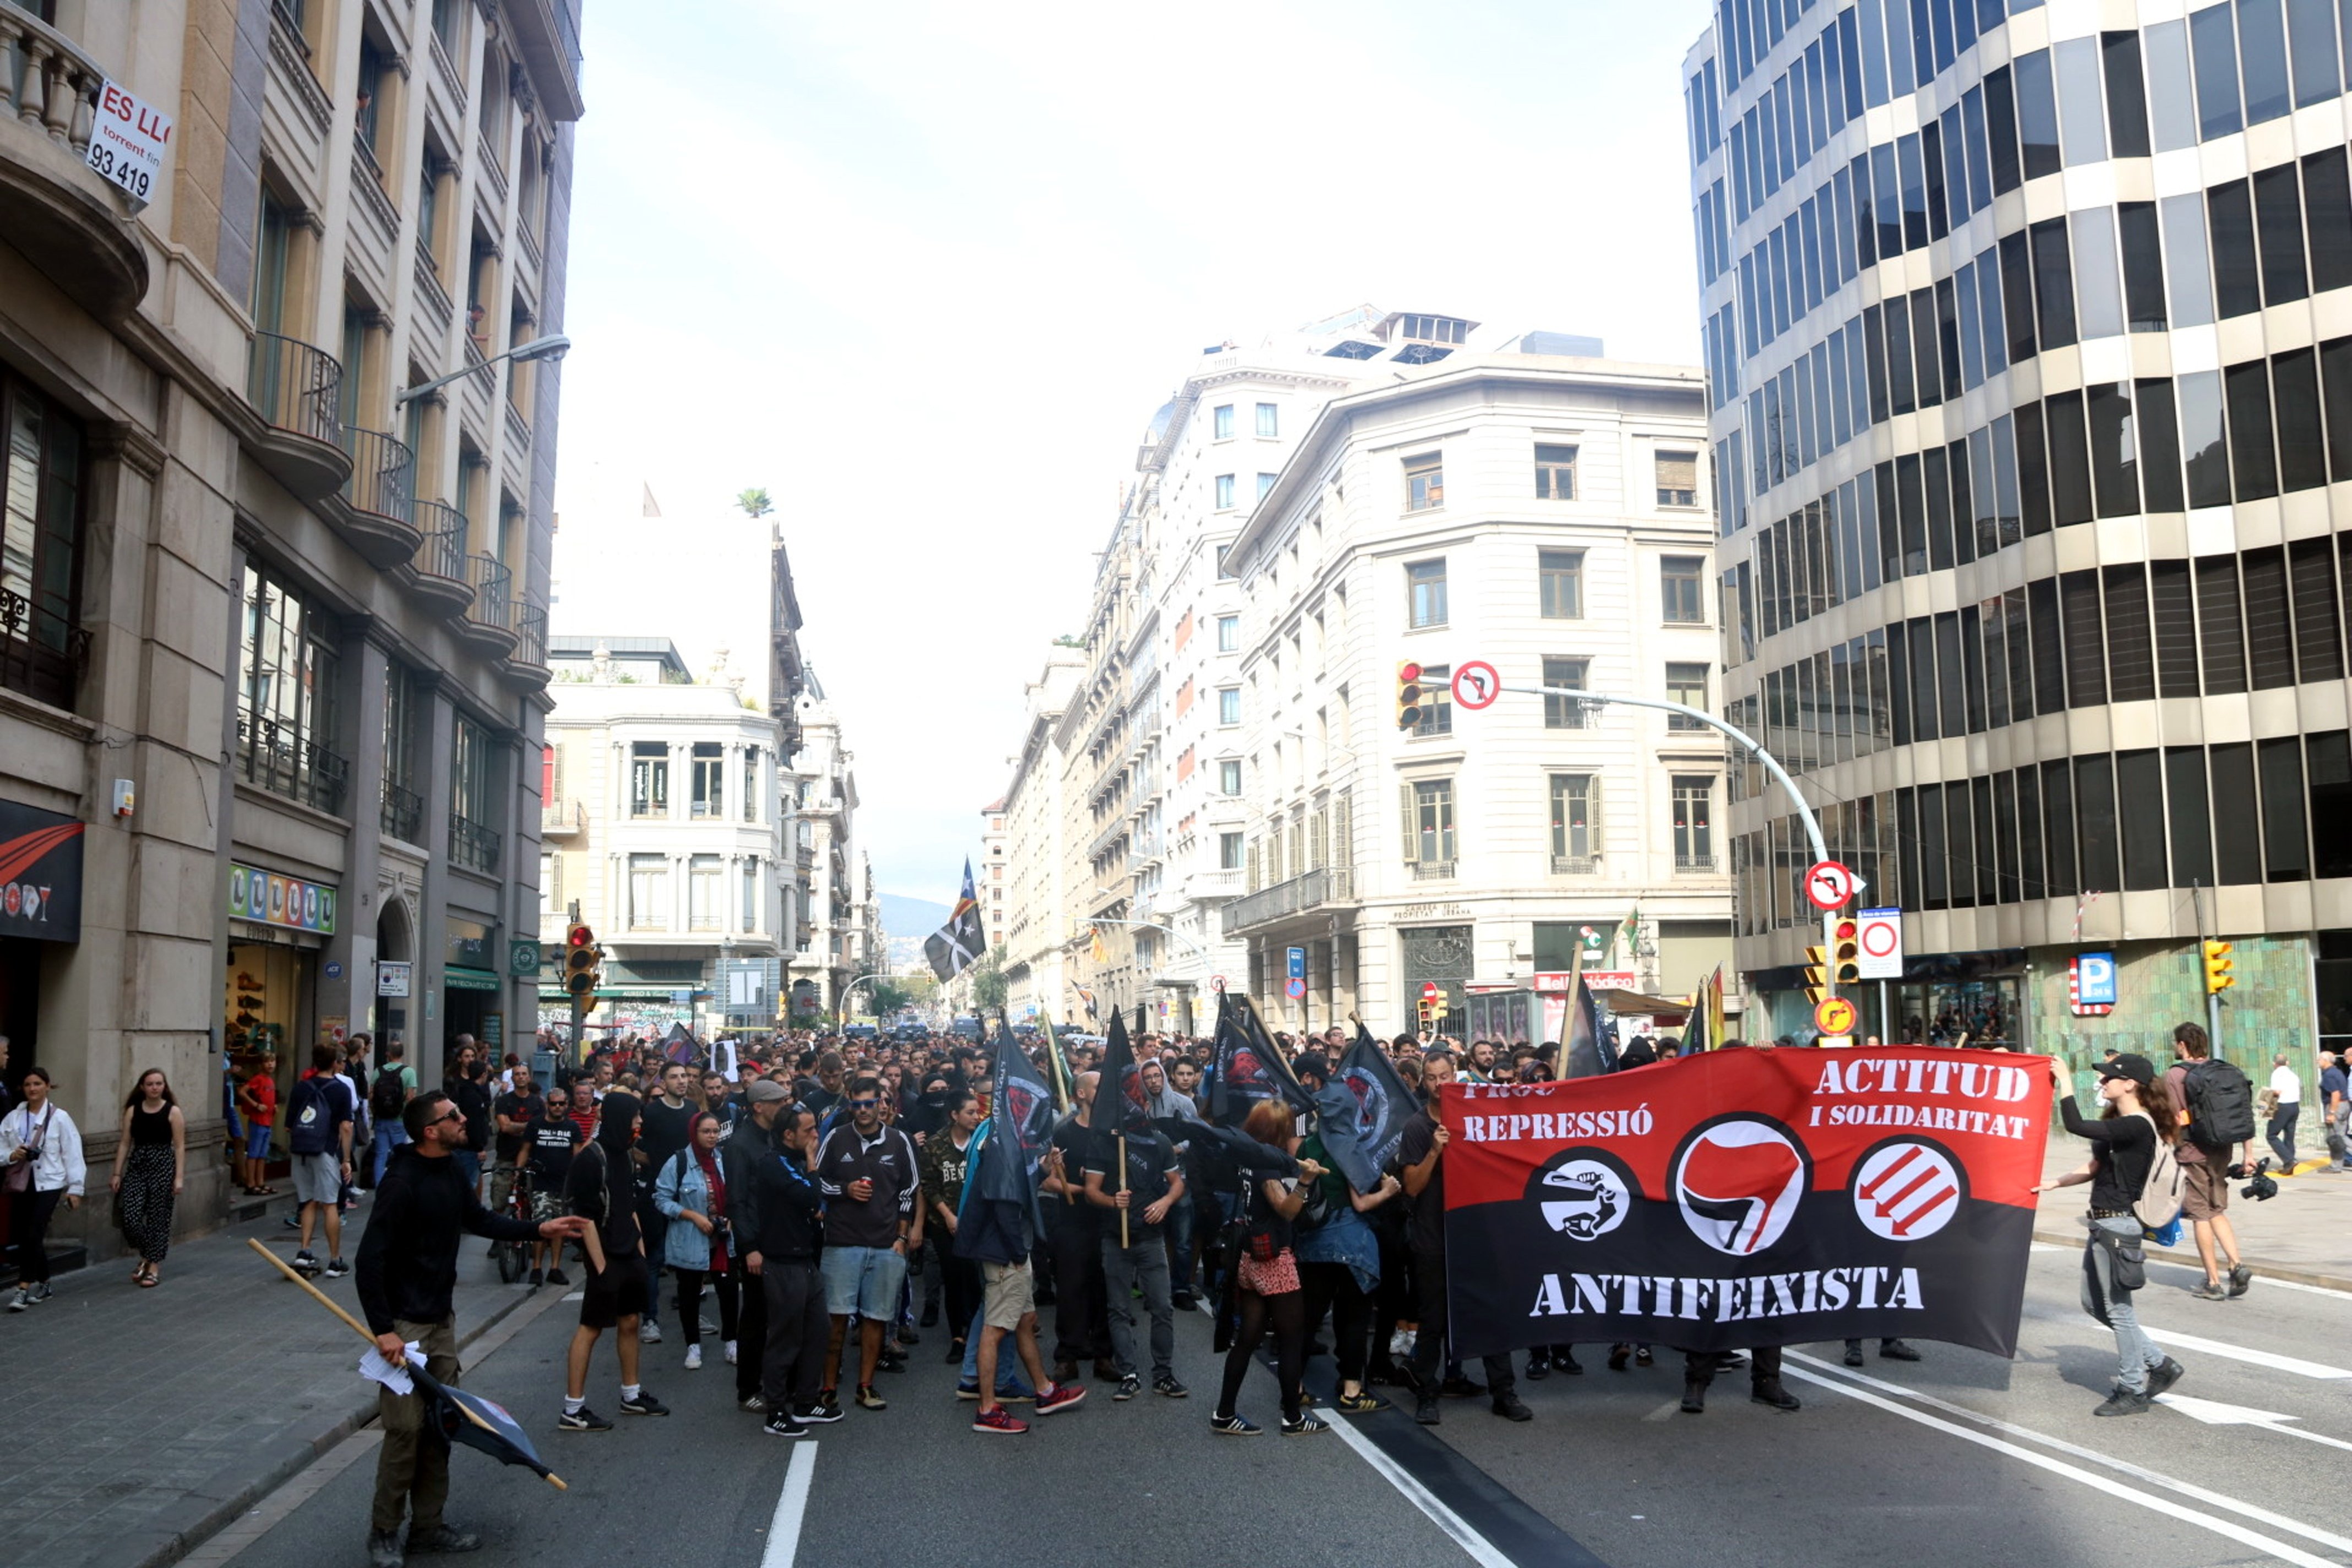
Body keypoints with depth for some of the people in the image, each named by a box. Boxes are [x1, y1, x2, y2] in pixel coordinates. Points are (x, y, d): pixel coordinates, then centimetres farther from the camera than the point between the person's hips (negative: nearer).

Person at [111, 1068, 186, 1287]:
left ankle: (153, 1269, 12)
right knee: (130, 1218, -5)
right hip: (137, 1167, 3)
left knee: (158, 1219, 1)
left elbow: (179, 1146, -3)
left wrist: (179, 1177, -9)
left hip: (163, 1166, -2)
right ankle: (145, 1257, 22)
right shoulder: (133, 1111, 6)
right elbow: (125, 1143, 8)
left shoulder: (173, 1111, -2)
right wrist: (117, 1174, 4)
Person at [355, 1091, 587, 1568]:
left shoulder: (449, 1171, 4)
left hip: (441, 1319, 8)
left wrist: (538, 1230, 9)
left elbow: (479, 1219, 18)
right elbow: (370, 1259, -23)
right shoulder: (401, 1182, -22)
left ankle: (428, 1524, 24)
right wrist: (382, 1329, -26)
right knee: (405, 1428, -3)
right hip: (405, 1324, -8)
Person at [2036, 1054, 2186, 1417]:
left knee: (2118, 1308, 1)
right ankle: (2160, 1364, 25)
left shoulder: (2137, 1126, -19)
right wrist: (2051, 1184, 11)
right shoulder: (2121, 1122, 12)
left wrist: (2064, 1081, -20)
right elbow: (2095, 1168, 17)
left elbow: (2075, 1125, -28)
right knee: (2094, 1303, 17)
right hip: (2103, 1223, 10)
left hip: (2117, 1225, -10)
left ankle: (2133, 1392, 14)